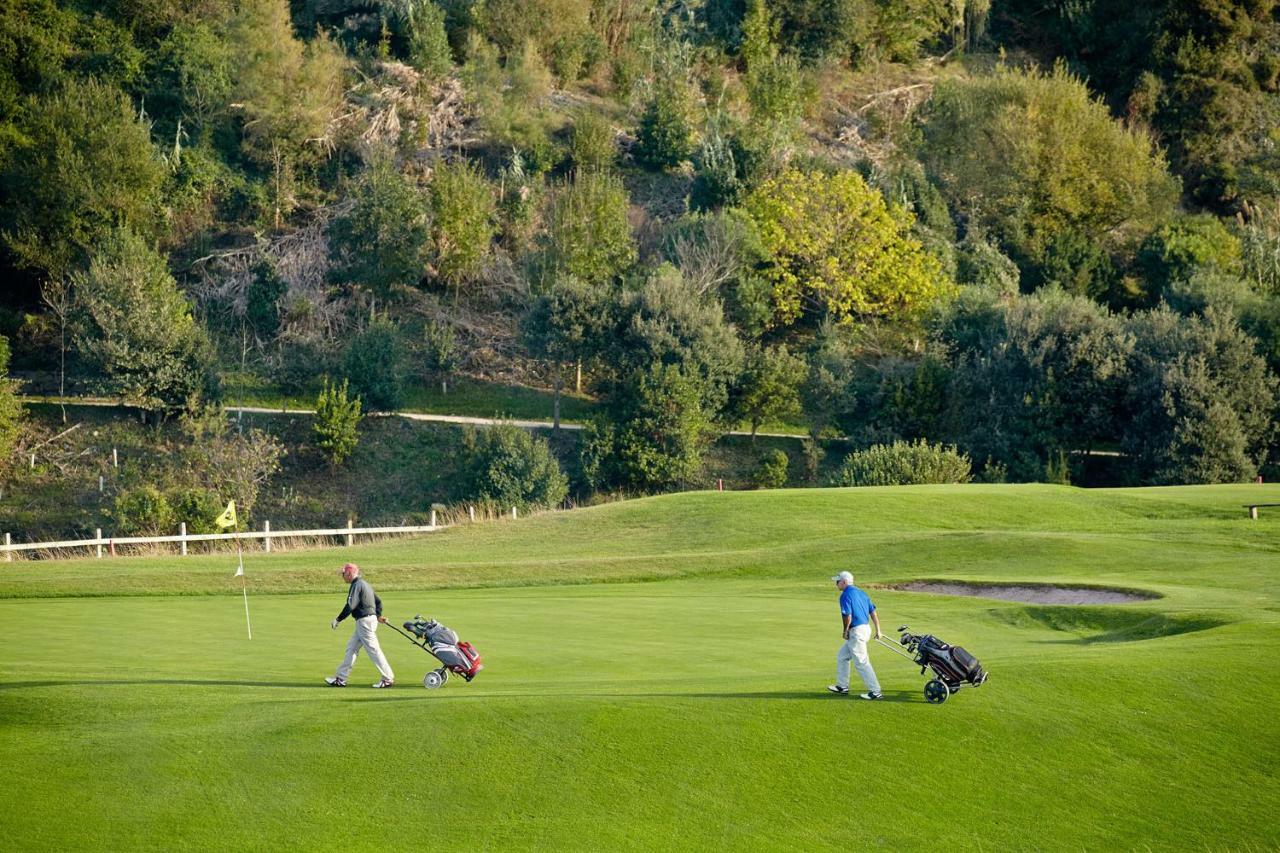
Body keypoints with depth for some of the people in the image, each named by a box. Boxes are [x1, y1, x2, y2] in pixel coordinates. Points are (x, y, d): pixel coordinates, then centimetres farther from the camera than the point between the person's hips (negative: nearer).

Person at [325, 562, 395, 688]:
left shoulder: (356, 585, -13)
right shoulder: (365, 584, 18)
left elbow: (350, 606, -20)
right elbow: (378, 601, 21)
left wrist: (338, 620, -13)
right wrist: (378, 615, 13)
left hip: (364, 620, -10)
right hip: (371, 619, 10)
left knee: (373, 649, -8)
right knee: (351, 648, 13)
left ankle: (388, 678, -6)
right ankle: (340, 679, 17)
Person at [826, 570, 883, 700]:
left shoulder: (846, 595, -13)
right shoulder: (860, 592, 14)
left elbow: (847, 616, -20)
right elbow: (873, 611, 12)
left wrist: (845, 631, -4)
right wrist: (878, 630, 13)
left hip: (856, 631, -10)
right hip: (865, 628, 10)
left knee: (861, 662, -6)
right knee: (842, 656, 21)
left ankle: (875, 691, -7)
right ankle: (842, 686, 28)